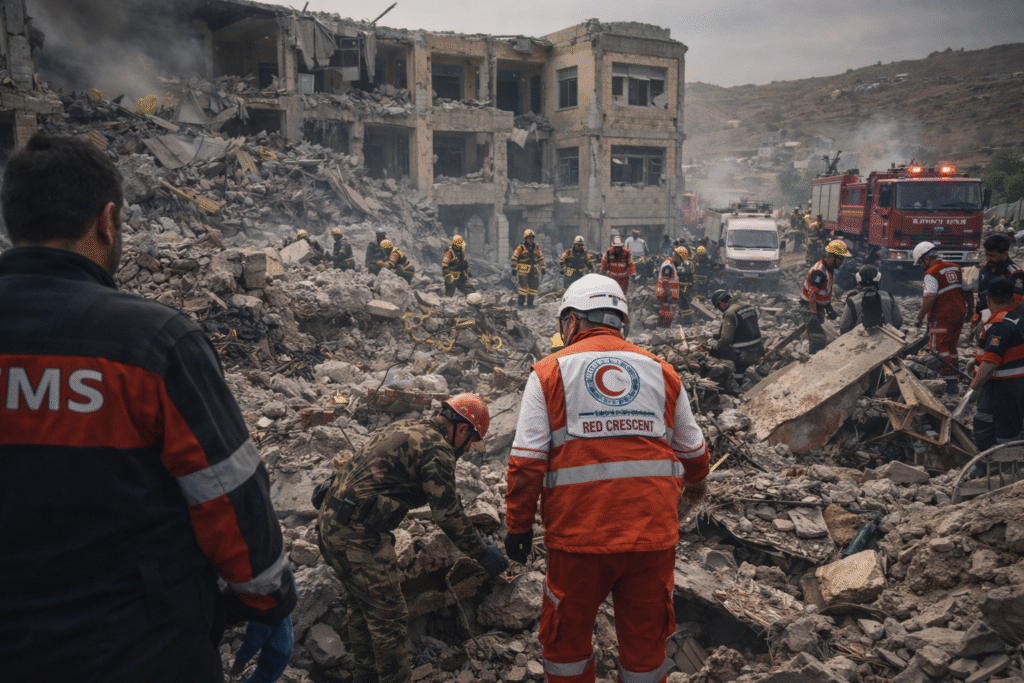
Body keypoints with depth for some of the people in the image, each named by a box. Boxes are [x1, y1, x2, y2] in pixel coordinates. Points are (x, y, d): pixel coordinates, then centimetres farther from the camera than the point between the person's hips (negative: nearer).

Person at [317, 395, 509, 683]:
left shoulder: (404, 428, 15)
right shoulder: (438, 450, -13)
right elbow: (448, 515, -12)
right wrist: (483, 553, 0)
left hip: (330, 520, 10)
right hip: (358, 535, -10)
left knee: (361, 607, 24)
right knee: (388, 616, 4)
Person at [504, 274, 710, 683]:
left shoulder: (549, 373, -2)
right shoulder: (661, 371, 7)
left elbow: (526, 464, -8)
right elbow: (692, 450, 17)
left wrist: (518, 525, 3)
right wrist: (695, 484, 38)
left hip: (578, 533, -2)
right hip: (654, 535, 3)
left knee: (567, 639, 19)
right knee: (645, 642, 20)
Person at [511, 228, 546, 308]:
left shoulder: (536, 247, 13)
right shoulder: (521, 248, -3)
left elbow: (541, 258, 23)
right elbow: (514, 258, -2)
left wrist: (542, 268, 18)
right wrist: (514, 269, -5)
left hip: (533, 271, 5)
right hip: (523, 270, -5)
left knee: (533, 286, 4)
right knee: (523, 286, -12)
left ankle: (530, 303, 15)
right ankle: (521, 303, -5)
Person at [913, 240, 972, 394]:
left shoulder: (931, 273, -14)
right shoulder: (955, 268, 11)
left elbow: (929, 299, -23)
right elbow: (968, 291, 14)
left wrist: (920, 318, -17)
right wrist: (970, 310, 23)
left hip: (942, 317, -8)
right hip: (959, 315, 8)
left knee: (940, 348, -3)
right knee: (951, 346, 20)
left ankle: (950, 382, -8)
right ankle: (955, 376, 27)